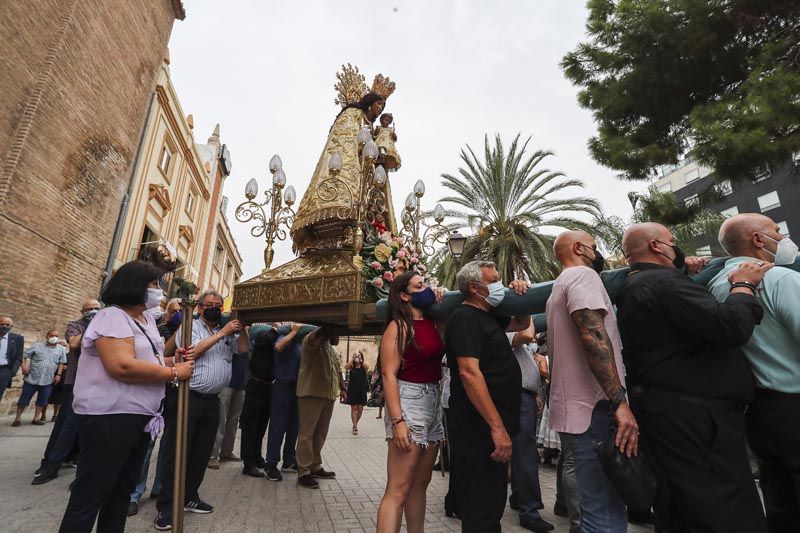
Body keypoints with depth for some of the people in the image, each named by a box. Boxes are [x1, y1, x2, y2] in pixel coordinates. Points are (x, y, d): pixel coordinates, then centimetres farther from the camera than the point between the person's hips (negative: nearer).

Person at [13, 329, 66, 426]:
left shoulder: (61, 349, 4)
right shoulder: (37, 346, 0)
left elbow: (62, 362, 8)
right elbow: (24, 355, 0)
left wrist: (59, 374, 0)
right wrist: (23, 366, -16)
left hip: (47, 381, 2)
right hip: (32, 378, -2)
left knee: (42, 401, 9)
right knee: (24, 399, 5)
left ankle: (36, 418, 20)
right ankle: (17, 418, 20)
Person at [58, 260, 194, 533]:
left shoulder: (147, 319, 14)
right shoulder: (112, 317, -15)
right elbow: (122, 366, -29)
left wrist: (174, 361, 5)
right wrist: (174, 373, -19)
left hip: (140, 418, 9)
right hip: (109, 418, -9)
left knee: (122, 490, 19)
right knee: (89, 497, 2)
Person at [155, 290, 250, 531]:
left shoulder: (227, 332, 13)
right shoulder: (190, 326, -3)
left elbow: (244, 349, 5)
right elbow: (191, 351, -18)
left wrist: (241, 328, -10)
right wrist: (221, 334, -19)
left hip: (212, 401, 6)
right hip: (187, 398, -5)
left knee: (201, 453, 14)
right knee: (176, 452, 1)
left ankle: (189, 498, 28)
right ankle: (166, 507, 11)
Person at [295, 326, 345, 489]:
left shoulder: (334, 350, 19)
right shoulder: (313, 341, -9)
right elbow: (314, 338, -34)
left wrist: (341, 388, 23)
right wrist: (326, 329, -33)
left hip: (328, 396, 8)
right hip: (311, 395, -8)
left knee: (320, 434, 15)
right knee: (306, 434, -1)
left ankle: (315, 467, 27)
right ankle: (303, 472, 7)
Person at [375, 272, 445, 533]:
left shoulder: (431, 322, 11)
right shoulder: (398, 326, -11)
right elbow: (388, 375, -15)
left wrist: (441, 305, 9)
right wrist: (397, 421, -23)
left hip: (433, 403, 8)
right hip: (409, 402, -8)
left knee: (421, 483, 17)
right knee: (399, 489, -5)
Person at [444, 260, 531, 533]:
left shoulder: (487, 316, 14)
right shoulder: (465, 318, -16)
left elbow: (523, 323, 30)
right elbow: (469, 372, -25)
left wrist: (521, 295, 11)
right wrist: (497, 427, -26)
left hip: (492, 427, 10)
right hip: (480, 428, -10)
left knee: (491, 505, 21)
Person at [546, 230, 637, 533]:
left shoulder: (558, 287, 22)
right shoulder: (583, 275, -7)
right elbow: (594, 336, -23)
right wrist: (620, 401, -24)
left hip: (572, 408, 10)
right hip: (593, 409, -10)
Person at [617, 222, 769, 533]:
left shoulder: (631, 288, 16)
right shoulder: (663, 281, -16)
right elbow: (731, 326, -23)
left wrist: (683, 270, 20)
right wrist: (744, 284, -5)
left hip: (664, 411, 11)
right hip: (692, 414, -10)